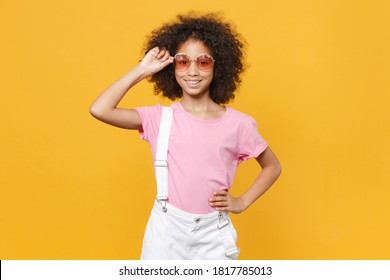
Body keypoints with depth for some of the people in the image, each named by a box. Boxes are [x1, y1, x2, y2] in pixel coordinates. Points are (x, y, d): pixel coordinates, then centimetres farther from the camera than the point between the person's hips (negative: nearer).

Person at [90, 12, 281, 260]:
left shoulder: (238, 124, -2)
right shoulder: (159, 118, -3)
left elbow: (273, 167, 12)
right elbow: (99, 110, -16)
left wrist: (241, 202, 0)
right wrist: (142, 70, -9)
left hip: (214, 233, 0)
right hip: (167, 230, 0)